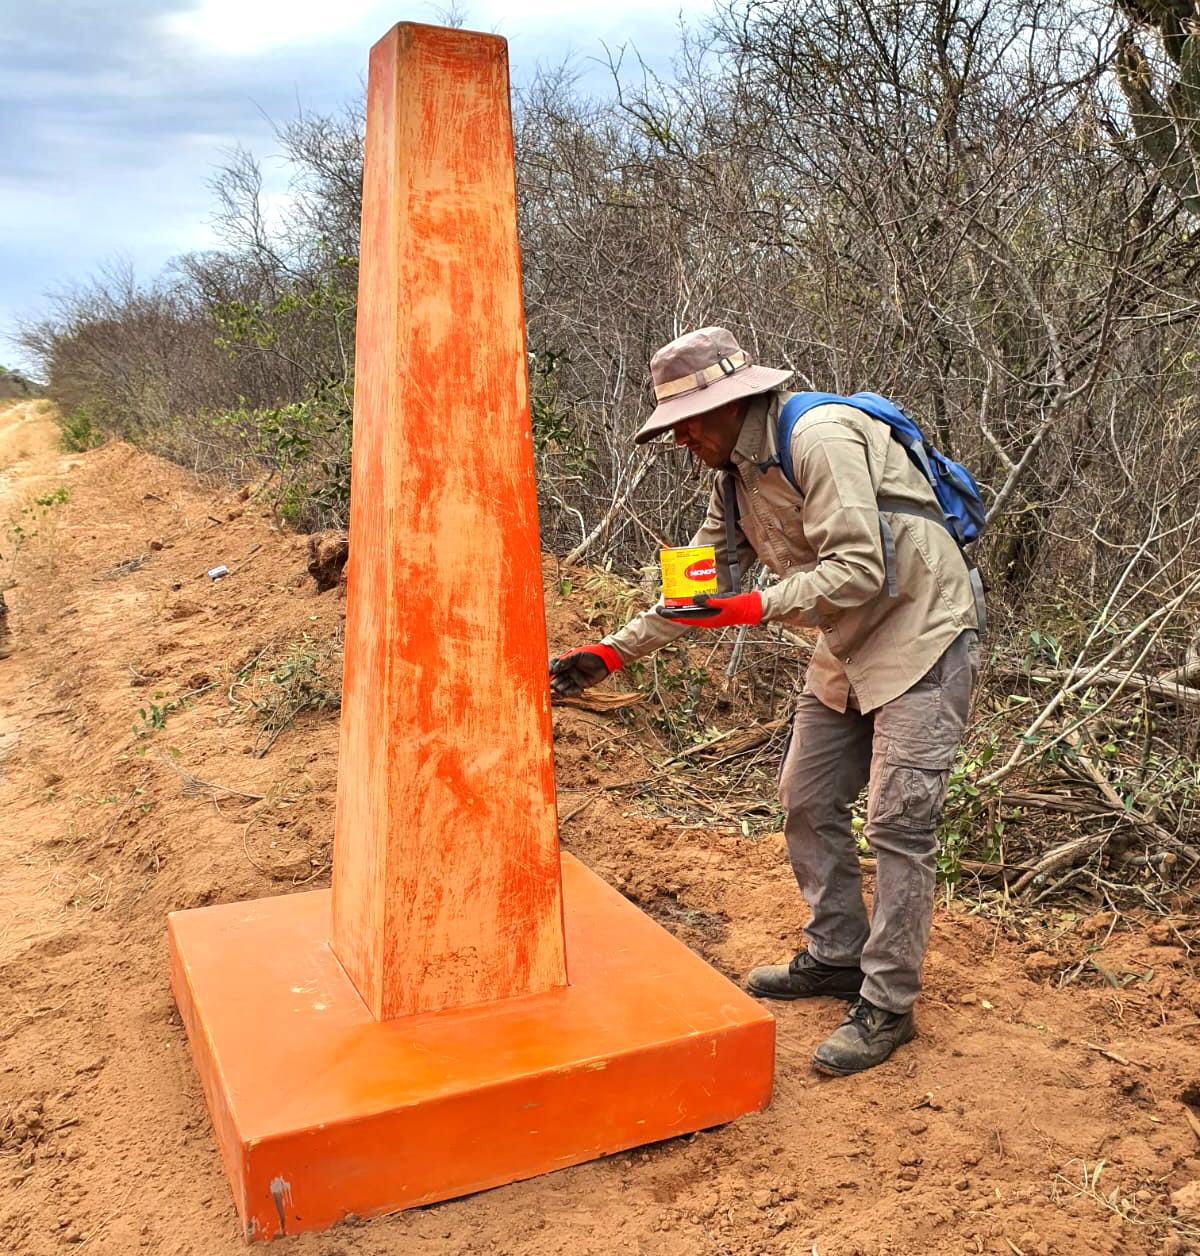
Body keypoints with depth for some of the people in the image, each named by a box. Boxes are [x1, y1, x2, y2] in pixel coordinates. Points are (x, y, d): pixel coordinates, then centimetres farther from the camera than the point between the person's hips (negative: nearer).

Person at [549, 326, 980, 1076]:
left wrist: (754, 608, -30)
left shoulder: (821, 439, -21)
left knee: (897, 823, -8)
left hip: (922, 635, -9)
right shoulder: (738, 478, 7)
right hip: (850, 650, 9)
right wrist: (610, 654, 4)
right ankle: (837, 958, 27)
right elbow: (697, 586, 11)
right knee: (809, 803, 11)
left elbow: (859, 570, -28)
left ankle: (887, 1006, 4)